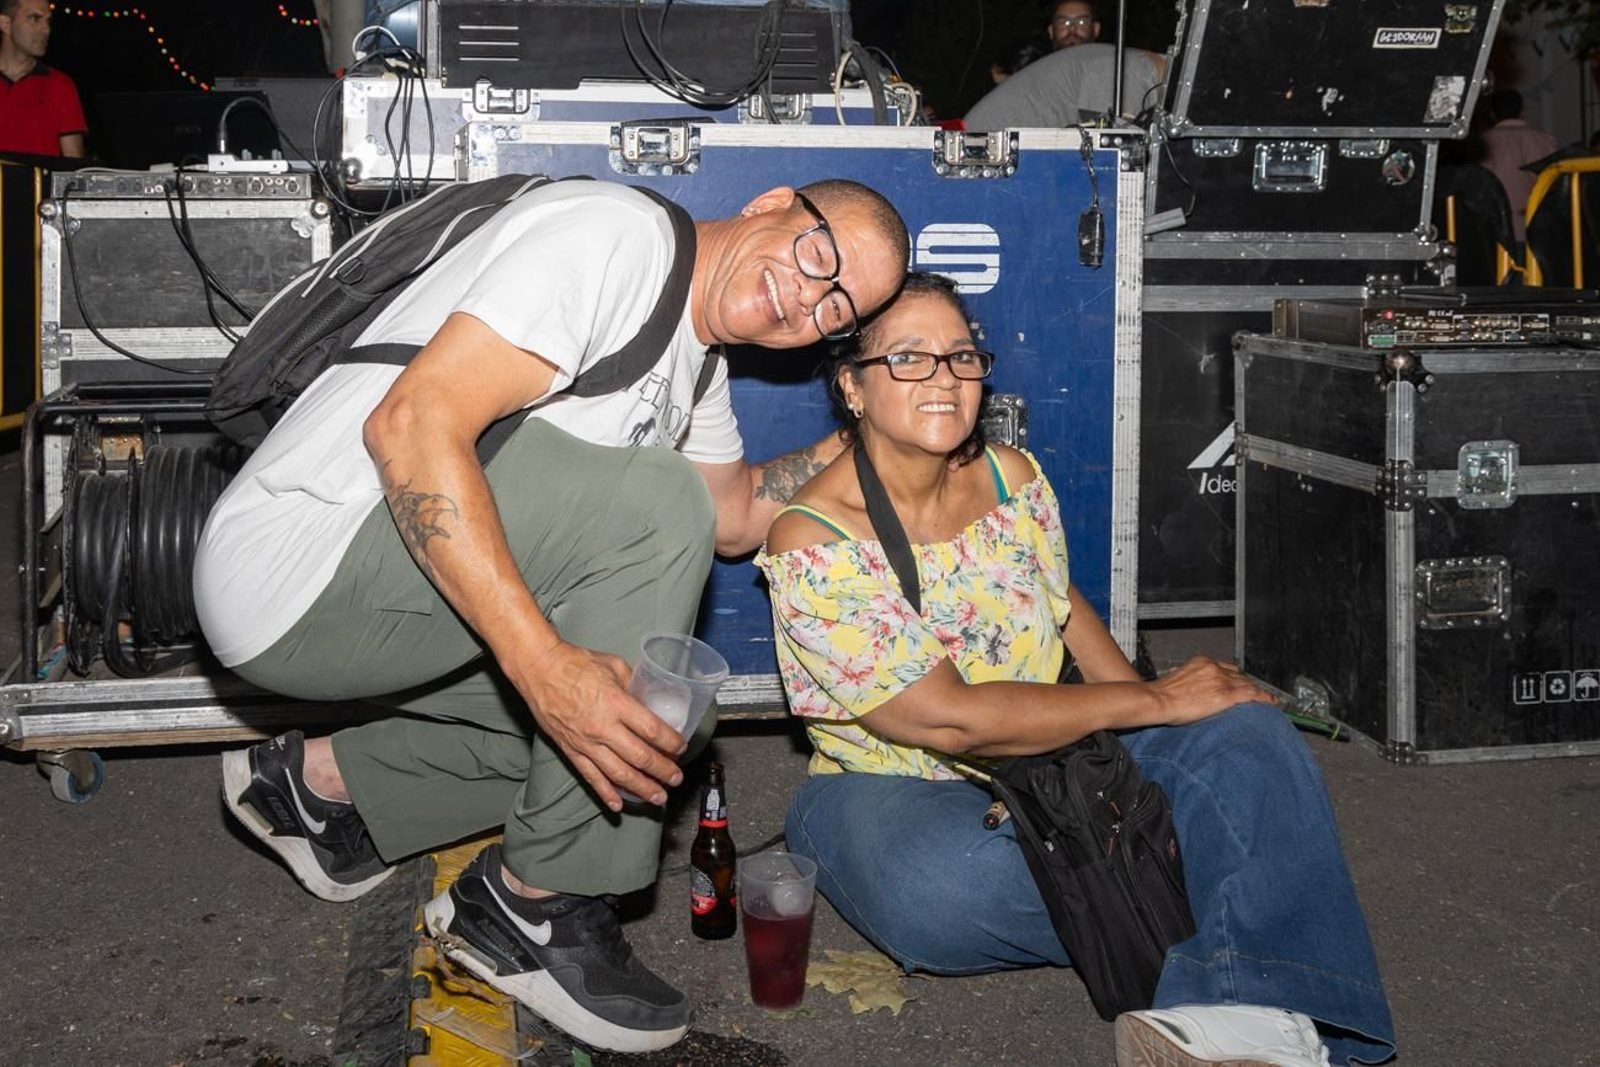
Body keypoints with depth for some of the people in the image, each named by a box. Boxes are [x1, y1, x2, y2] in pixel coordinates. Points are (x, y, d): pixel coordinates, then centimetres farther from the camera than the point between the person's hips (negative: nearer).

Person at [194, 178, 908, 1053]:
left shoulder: (697, 359, 14)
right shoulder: (617, 234, -17)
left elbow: (733, 518, 29)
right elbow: (410, 423, -29)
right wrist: (545, 664, -35)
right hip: (294, 566, -10)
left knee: (661, 721, 10)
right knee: (654, 506, -24)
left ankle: (323, 782, 17)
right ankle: (537, 906, -14)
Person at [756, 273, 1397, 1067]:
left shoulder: (1013, 479, 1)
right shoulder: (811, 544, -18)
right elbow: (948, 719, -23)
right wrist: (1154, 701, -19)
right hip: (898, 789, -5)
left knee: (1248, 736, -17)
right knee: (941, 878, -40)